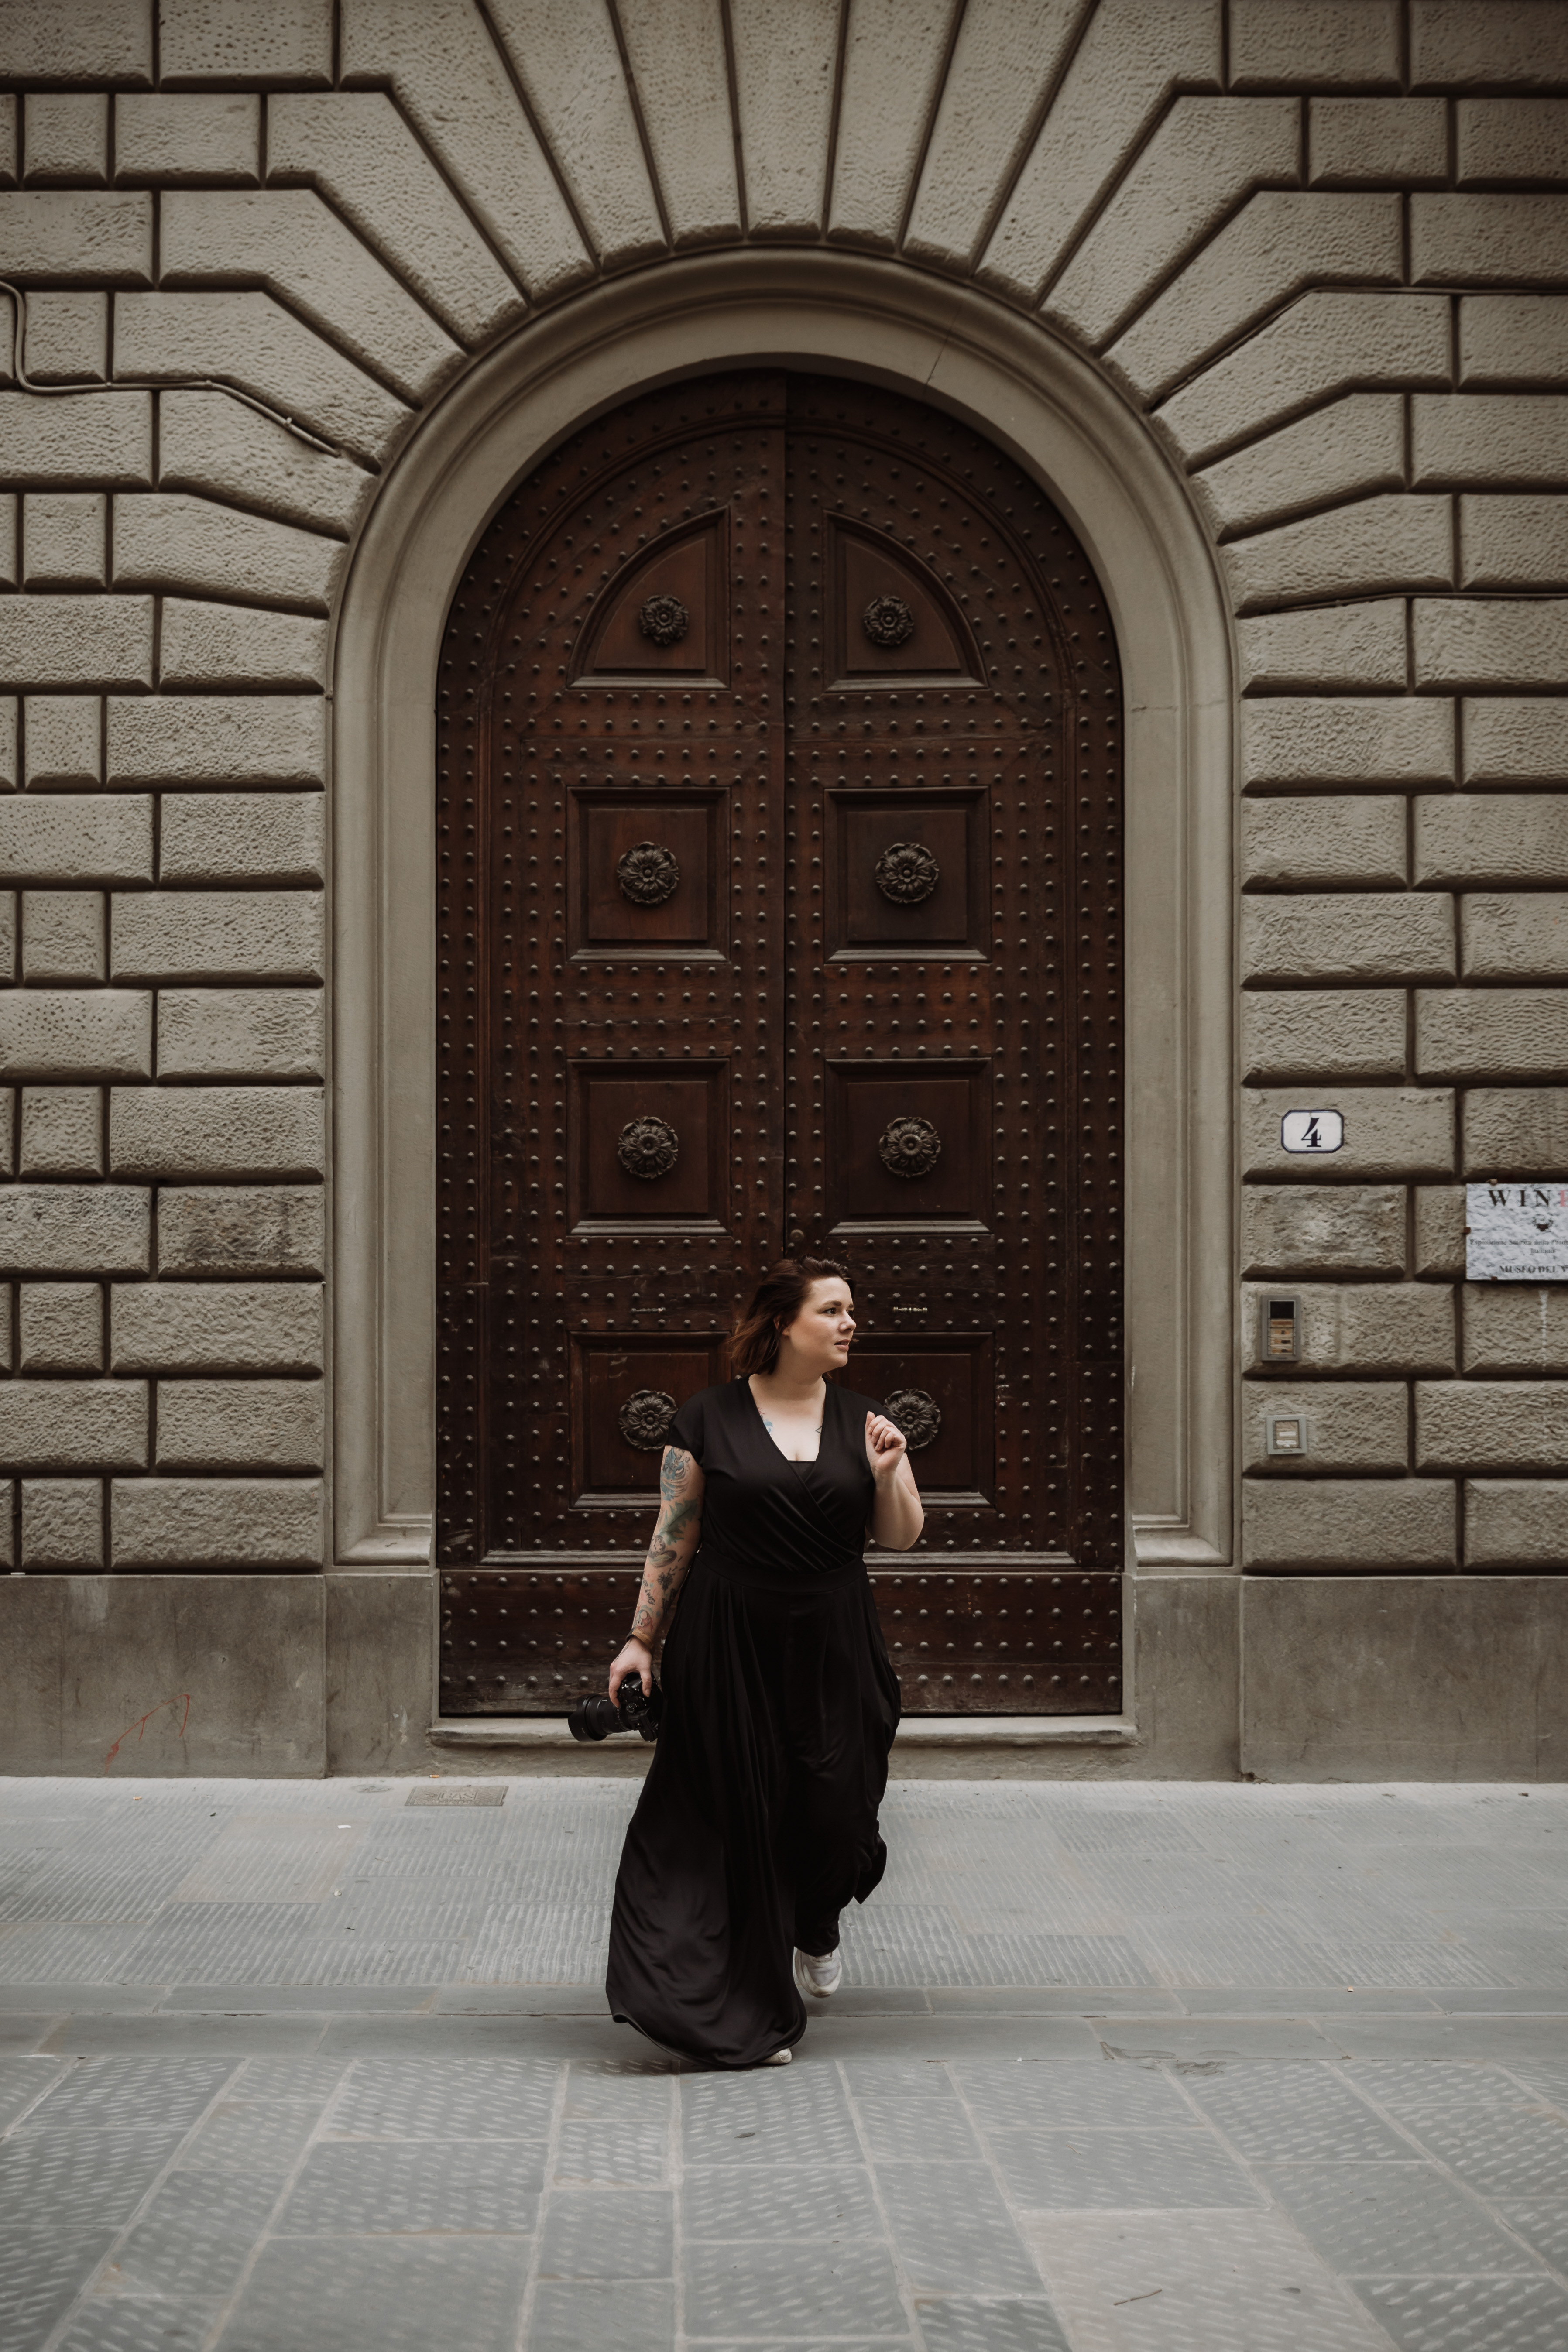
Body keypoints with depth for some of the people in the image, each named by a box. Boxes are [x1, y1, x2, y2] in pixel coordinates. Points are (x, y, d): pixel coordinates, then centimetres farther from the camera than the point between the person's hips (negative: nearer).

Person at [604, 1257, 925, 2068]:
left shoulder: (860, 1420, 5)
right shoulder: (708, 1420, -3)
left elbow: (902, 1538, 6)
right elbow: (673, 1537, 1)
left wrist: (886, 1476, -13)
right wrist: (642, 1638, -1)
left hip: (832, 1648, 2)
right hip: (729, 1645, -2)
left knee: (833, 1810, 1)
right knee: (741, 1819, -1)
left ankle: (817, 1926, 37)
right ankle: (749, 2012, 13)